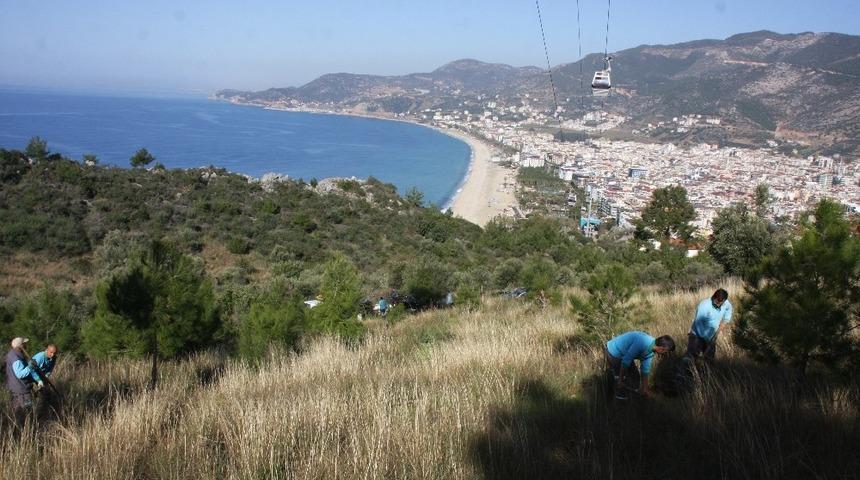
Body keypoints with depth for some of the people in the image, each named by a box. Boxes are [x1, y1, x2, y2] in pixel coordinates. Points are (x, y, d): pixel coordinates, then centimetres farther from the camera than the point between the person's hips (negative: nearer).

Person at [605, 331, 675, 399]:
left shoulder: (650, 352, -4)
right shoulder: (642, 344, -35)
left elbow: (645, 370, 8)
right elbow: (626, 361, -30)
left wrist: (645, 389, 13)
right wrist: (620, 380, -21)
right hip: (613, 352, -9)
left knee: (634, 373, 16)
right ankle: (621, 397, 18)